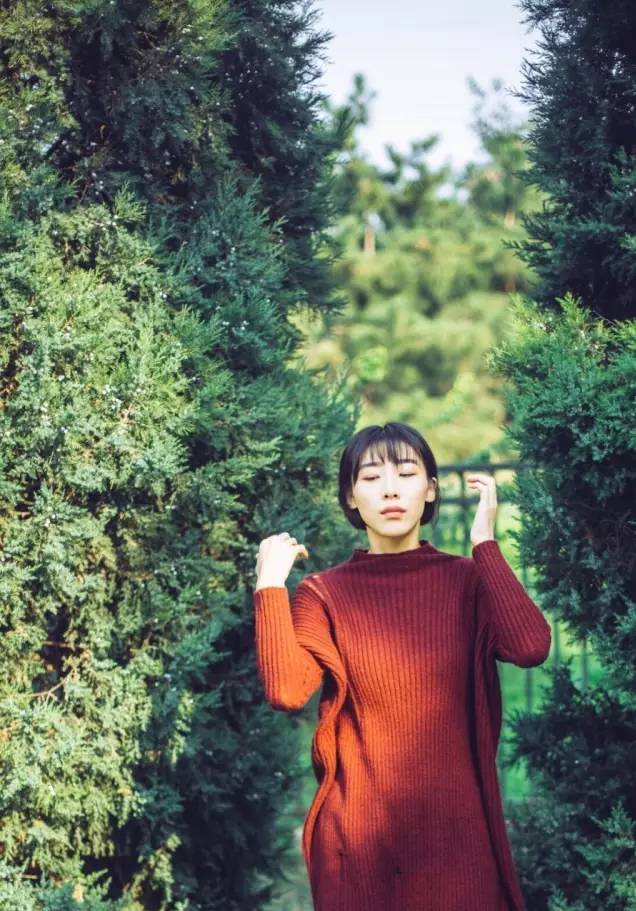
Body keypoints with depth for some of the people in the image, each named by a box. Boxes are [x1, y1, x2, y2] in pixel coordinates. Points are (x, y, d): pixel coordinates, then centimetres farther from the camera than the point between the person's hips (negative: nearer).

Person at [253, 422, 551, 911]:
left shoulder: (468, 579, -2)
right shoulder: (325, 593, -2)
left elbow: (531, 647, -21)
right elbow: (285, 691, -17)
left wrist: (485, 541, -15)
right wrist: (271, 583, -14)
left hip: (457, 829, 0)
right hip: (359, 834, 0)